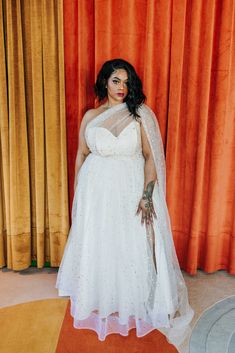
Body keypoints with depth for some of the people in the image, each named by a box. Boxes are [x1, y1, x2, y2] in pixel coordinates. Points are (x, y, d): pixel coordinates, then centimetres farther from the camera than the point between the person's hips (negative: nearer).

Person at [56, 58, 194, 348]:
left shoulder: (140, 116, -3)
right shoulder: (90, 116, 4)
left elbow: (151, 156, -6)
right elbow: (81, 154, 9)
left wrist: (147, 195, -14)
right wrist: (77, 192, 8)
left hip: (131, 192, -1)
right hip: (96, 191, 2)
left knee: (132, 247, 5)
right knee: (96, 245, 11)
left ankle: (132, 304, 28)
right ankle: (98, 301, 33)